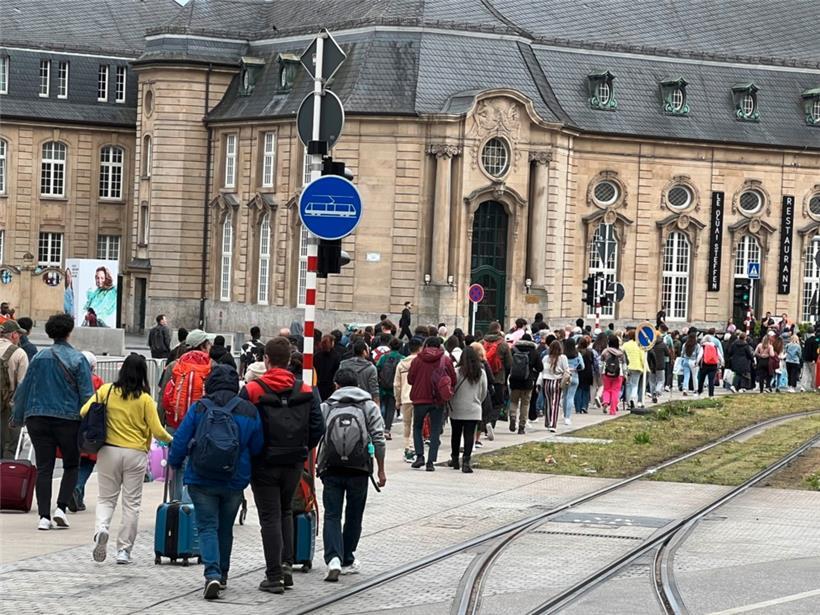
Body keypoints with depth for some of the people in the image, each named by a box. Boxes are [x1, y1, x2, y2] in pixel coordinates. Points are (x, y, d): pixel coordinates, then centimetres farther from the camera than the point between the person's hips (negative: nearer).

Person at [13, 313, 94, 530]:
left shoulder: (39, 358, 5)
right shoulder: (77, 359, -5)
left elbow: (24, 388, 9)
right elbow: (87, 394, -7)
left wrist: (18, 417, 19)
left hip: (38, 418, 3)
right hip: (68, 420, -3)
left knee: (43, 468, 5)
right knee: (71, 466, 13)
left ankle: (44, 516, -1)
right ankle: (61, 507, -1)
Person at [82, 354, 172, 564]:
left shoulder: (106, 391, -3)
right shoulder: (145, 399, -7)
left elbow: (84, 412, -4)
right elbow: (157, 431, -7)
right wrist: (172, 440, 14)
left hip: (108, 451, 1)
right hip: (135, 454, -1)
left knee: (106, 499, 13)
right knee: (131, 503, 9)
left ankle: (101, 529, -16)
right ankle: (124, 550, 7)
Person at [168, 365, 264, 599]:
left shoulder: (198, 408, -6)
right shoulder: (249, 411, -2)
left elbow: (180, 441, -4)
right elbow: (257, 448, 5)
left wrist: (174, 464, 13)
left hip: (201, 481, -2)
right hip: (235, 482, 2)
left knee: (207, 527, -1)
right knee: (225, 528, 18)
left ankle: (212, 573, -20)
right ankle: (222, 574, 29)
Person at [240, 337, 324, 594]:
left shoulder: (252, 391, -11)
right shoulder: (306, 392, -1)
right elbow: (317, 428, -2)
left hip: (264, 464, -3)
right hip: (294, 464, 3)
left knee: (270, 518, 2)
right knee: (285, 512, 22)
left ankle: (274, 576, 1)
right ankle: (286, 564, 14)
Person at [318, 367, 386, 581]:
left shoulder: (325, 407, 8)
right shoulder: (369, 407, 6)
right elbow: (378, 440, 0)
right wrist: (381, 470, 6)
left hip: (331, 469, 0)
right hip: (359, 469, 0)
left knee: (332, 516, 1)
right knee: (354, 516, 13)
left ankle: (334, 559, -18)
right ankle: (347, 561, 22)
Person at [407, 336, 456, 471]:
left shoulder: (418, 360, -5)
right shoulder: (446, 360, -4)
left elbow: (410, 379, -2)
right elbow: (453, 380, -3)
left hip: (420, 399, 0)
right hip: (438, 400, 0)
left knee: (417, 427, 17)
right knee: (435, 431, 7)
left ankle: (420, 456, 3)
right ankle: (431, 461, 1)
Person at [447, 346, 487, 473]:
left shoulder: (457, 372, -9)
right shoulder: (481, 373, -1)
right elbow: (484, 392, 8)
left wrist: (451, 404, 12)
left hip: (457, 410, -1)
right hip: (473, 410, 1)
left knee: (456, 434, 14)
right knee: (469, 436, -2)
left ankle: (455, 459, 26)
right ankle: (466, 461, -12)